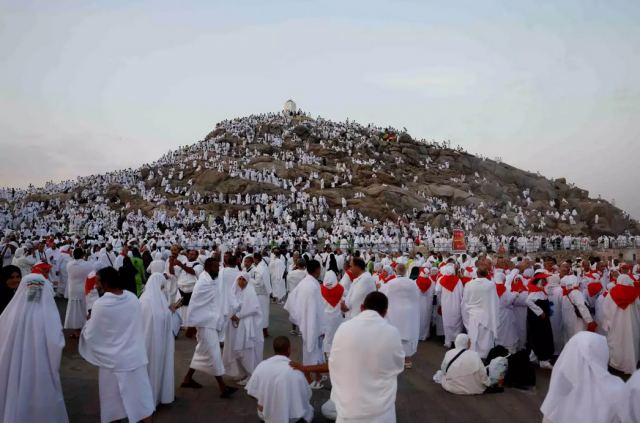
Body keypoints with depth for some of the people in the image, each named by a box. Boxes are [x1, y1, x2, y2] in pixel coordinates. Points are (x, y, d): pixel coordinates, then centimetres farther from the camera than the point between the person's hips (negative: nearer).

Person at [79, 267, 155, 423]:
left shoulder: (101, 304, -19)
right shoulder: (133, 298, -4)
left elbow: (89, 335, -9)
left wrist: (88, 323, 9)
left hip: (114, 361, -4)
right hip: (136, 357, 4)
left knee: (114, 403, 16)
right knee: (141, 397, 14)